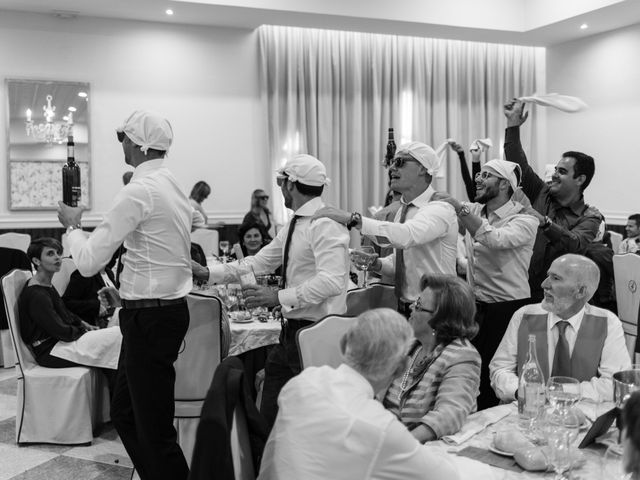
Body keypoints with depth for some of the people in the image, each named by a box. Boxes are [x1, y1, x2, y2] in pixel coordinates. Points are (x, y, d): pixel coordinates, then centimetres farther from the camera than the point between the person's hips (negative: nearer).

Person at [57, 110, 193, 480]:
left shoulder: (139, 191, -18)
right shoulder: (174, 188, 11)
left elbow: (89, 262, -16)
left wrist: (72, 225, 1)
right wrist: (129, 292, 18)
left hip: (150, 318, -10)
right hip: (170, 308, 10)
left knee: (155, 429, 0)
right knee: (125, 412, 21)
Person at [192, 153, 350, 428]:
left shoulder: (325, 224, -16)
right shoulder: (294, 225, 13)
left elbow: (331, 281, -26)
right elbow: (260, 262, 17)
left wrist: (280, 297, -24)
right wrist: (209, 273, 13)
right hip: (292, 331, 9)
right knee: (270, 417, 14)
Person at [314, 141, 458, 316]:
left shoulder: (440, 209, -16)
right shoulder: (403, 210, 11)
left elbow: (406, 236, -36)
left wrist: (353, 218, -38)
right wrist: (378, 264, -2)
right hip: (403, 309, 7)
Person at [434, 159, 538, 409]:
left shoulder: (524, 220, -9)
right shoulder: (473, 211, 10)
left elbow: (496, 239, -28)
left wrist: (460, 209, -31)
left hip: (506, 309, -6)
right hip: (476, 306, 6)